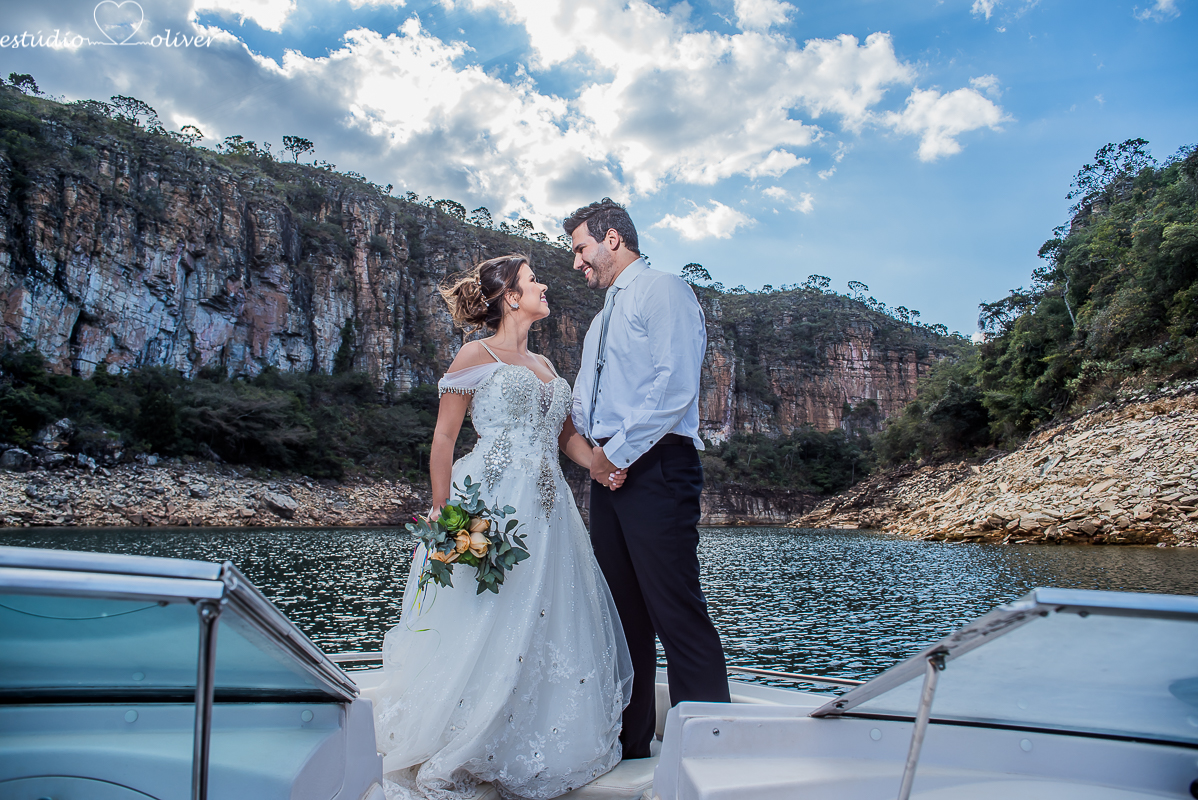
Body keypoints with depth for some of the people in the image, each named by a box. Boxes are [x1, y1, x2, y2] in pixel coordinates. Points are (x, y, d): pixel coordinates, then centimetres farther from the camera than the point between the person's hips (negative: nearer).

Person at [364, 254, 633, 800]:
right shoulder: (477, 355, 1)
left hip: (547, 511, 7)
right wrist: (442, 511, -13)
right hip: (491, 504, -7)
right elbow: (444, 437, -4)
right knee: (481, 627, -7)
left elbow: (566, 434, 17)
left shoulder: (544, 365, 20)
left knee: (547, 630, 6)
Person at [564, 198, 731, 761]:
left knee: (677, 613, -8)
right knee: (623, 613, 11)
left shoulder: (663, 291, -2)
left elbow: (674, 386, -15)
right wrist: (594, 451, 6)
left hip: (655, 466, -9)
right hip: (607, 470, 9)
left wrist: (617, 451, -12)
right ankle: (629, 743, 21)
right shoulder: (603, 317, 26)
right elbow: (582, 403, 26)